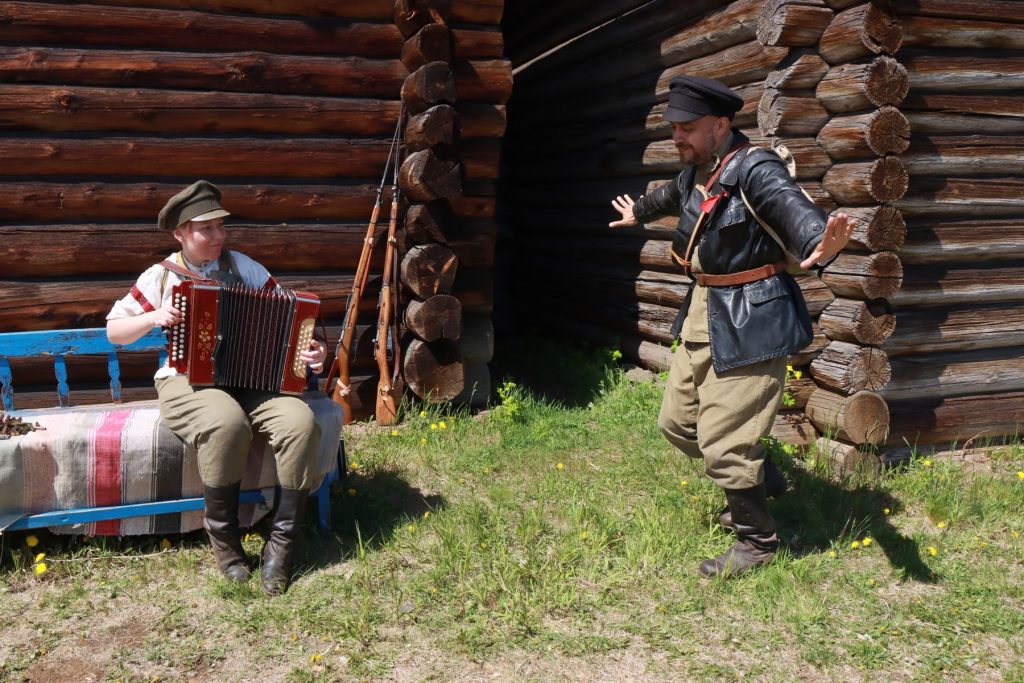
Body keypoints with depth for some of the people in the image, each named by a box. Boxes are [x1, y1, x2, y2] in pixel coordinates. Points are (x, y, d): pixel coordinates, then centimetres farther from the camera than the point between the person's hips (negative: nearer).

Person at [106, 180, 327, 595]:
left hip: (250, 380, 3)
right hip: (187, 382, -2)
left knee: (301, 422, -28)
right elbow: (114, 330, 11)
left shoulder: (243, 267, 9)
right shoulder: (161, 277, 5)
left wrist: (311, 350, -13)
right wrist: (152, 318, -9)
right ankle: (223, 536, -16)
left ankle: (281, 543, -17)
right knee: (227, 423, -38)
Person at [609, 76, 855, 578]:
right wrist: (638, 212, 52)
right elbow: (671, 196, 31)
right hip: (703, 315, 9)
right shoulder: (694, 173, 7)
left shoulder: (755, 171, -19)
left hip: (748, 322, -9)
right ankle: (763, 480, 40)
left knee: (723, 440, -6)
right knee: (677, 422, 18)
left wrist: (820, 247, -60)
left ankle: (758, 541, 17)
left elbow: (795, 210, -37)